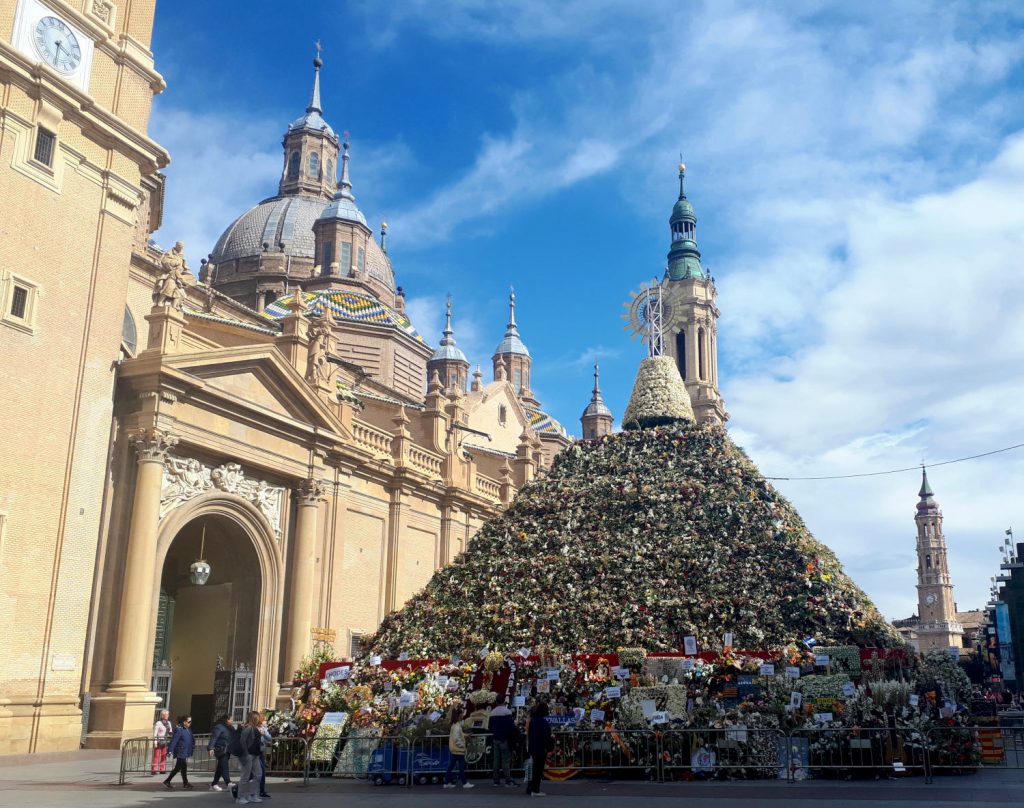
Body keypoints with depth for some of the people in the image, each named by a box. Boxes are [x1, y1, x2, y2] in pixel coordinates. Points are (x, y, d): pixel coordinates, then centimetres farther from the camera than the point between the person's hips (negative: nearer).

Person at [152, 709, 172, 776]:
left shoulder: (168, 723, 11)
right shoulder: (158, 723, -10)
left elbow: (170, 732, 17)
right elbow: (155, 733, -12)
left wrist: (170, 742, 13)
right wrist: (155, 742, -17)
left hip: (165, 742, 7)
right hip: (159, 741, -7)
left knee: (164, 756, 10)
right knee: (156, 756, -5)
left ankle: (162, 770, 15)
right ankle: (154, 770, -3)